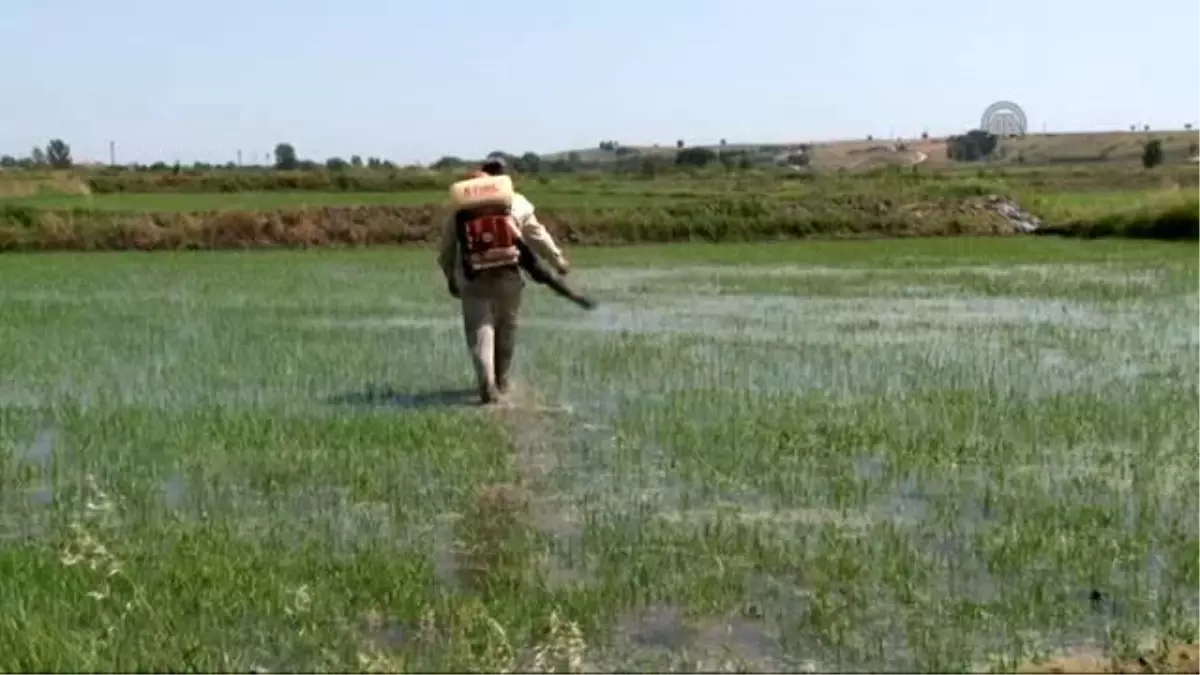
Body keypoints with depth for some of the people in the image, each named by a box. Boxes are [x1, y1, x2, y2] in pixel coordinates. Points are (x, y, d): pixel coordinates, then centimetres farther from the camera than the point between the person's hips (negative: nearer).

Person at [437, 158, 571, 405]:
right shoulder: (517, 202, 7)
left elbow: (447, 245, 12)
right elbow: (537, 235, 11)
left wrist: (450, 275, 23)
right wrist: (558, 259, 21)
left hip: (472, 276, 0)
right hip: (508, 274, 0)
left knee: (479, 331, 0)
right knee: (506, 329, 16)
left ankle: (488, 386, -15)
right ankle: (502, 382, 27)